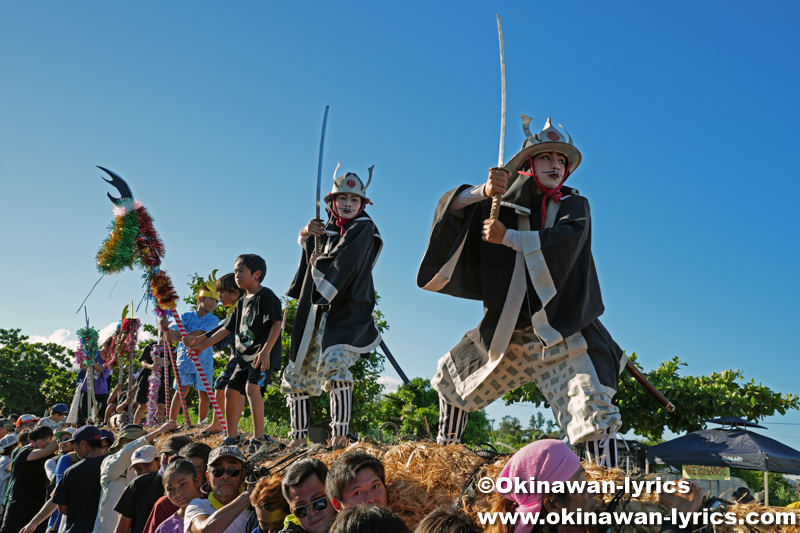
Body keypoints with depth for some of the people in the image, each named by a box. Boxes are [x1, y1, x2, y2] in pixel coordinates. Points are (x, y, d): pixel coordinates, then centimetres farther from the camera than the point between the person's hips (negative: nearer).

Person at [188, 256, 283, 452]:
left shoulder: (266, 296, -8)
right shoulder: (242, 302, 18)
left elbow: (277, 323, -17)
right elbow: (226, 329, 24)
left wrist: (266, 351, -26)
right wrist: (202, 346, 24)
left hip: (263, 355, -9)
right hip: (245, 355, 9)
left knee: (252, 387, -26)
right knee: (231, 391, 8)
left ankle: (259, 437, -23)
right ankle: (232, 437, 21)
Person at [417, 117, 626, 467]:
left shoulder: (574, 205, 2)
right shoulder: (503, 203, 5)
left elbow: (566, 238, -20)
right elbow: (450, 206, -8)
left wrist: (507, 237, -25)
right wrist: (482, 192, -27)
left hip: (560, 333, -3)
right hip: (505, 330, 3)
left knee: (595, 410, -17)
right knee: (452, 378, 18)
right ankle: (444, 451, 40)